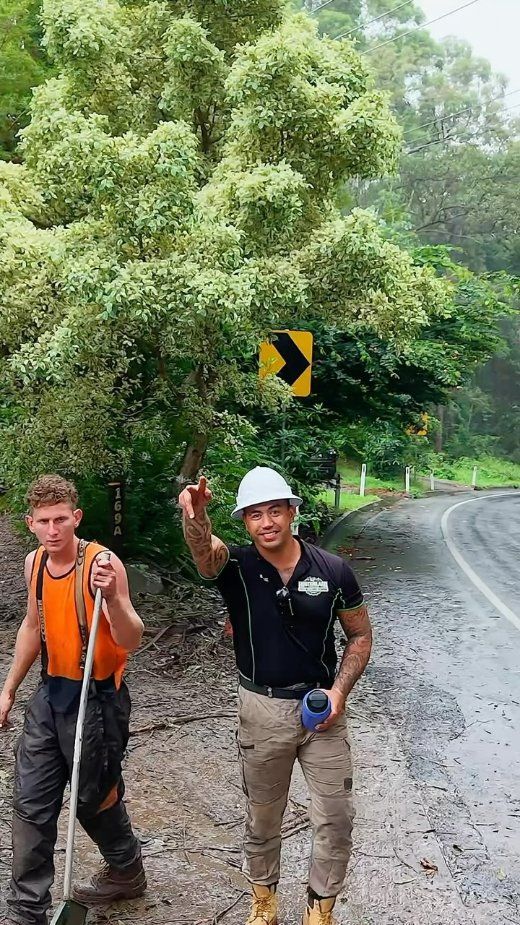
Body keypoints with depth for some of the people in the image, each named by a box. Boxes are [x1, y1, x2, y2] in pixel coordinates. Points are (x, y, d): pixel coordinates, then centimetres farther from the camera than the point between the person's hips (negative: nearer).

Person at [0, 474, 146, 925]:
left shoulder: (101, 563, -21)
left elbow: (131, 641, -25)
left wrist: (111, 597, -43)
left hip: (96, 699, -6)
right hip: (51, 693, 6)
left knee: (96, 800, 11)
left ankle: (127, 872, 39)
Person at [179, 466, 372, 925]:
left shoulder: (333, 570, -9)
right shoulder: (236, 567, -12)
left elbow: (360, 635, 3)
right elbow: (204, 546, -36)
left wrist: (339, 690, -12)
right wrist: (194, 515, -60)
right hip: (263, 710, 0)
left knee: (336, 819, 6)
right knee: (262, 818, 16)